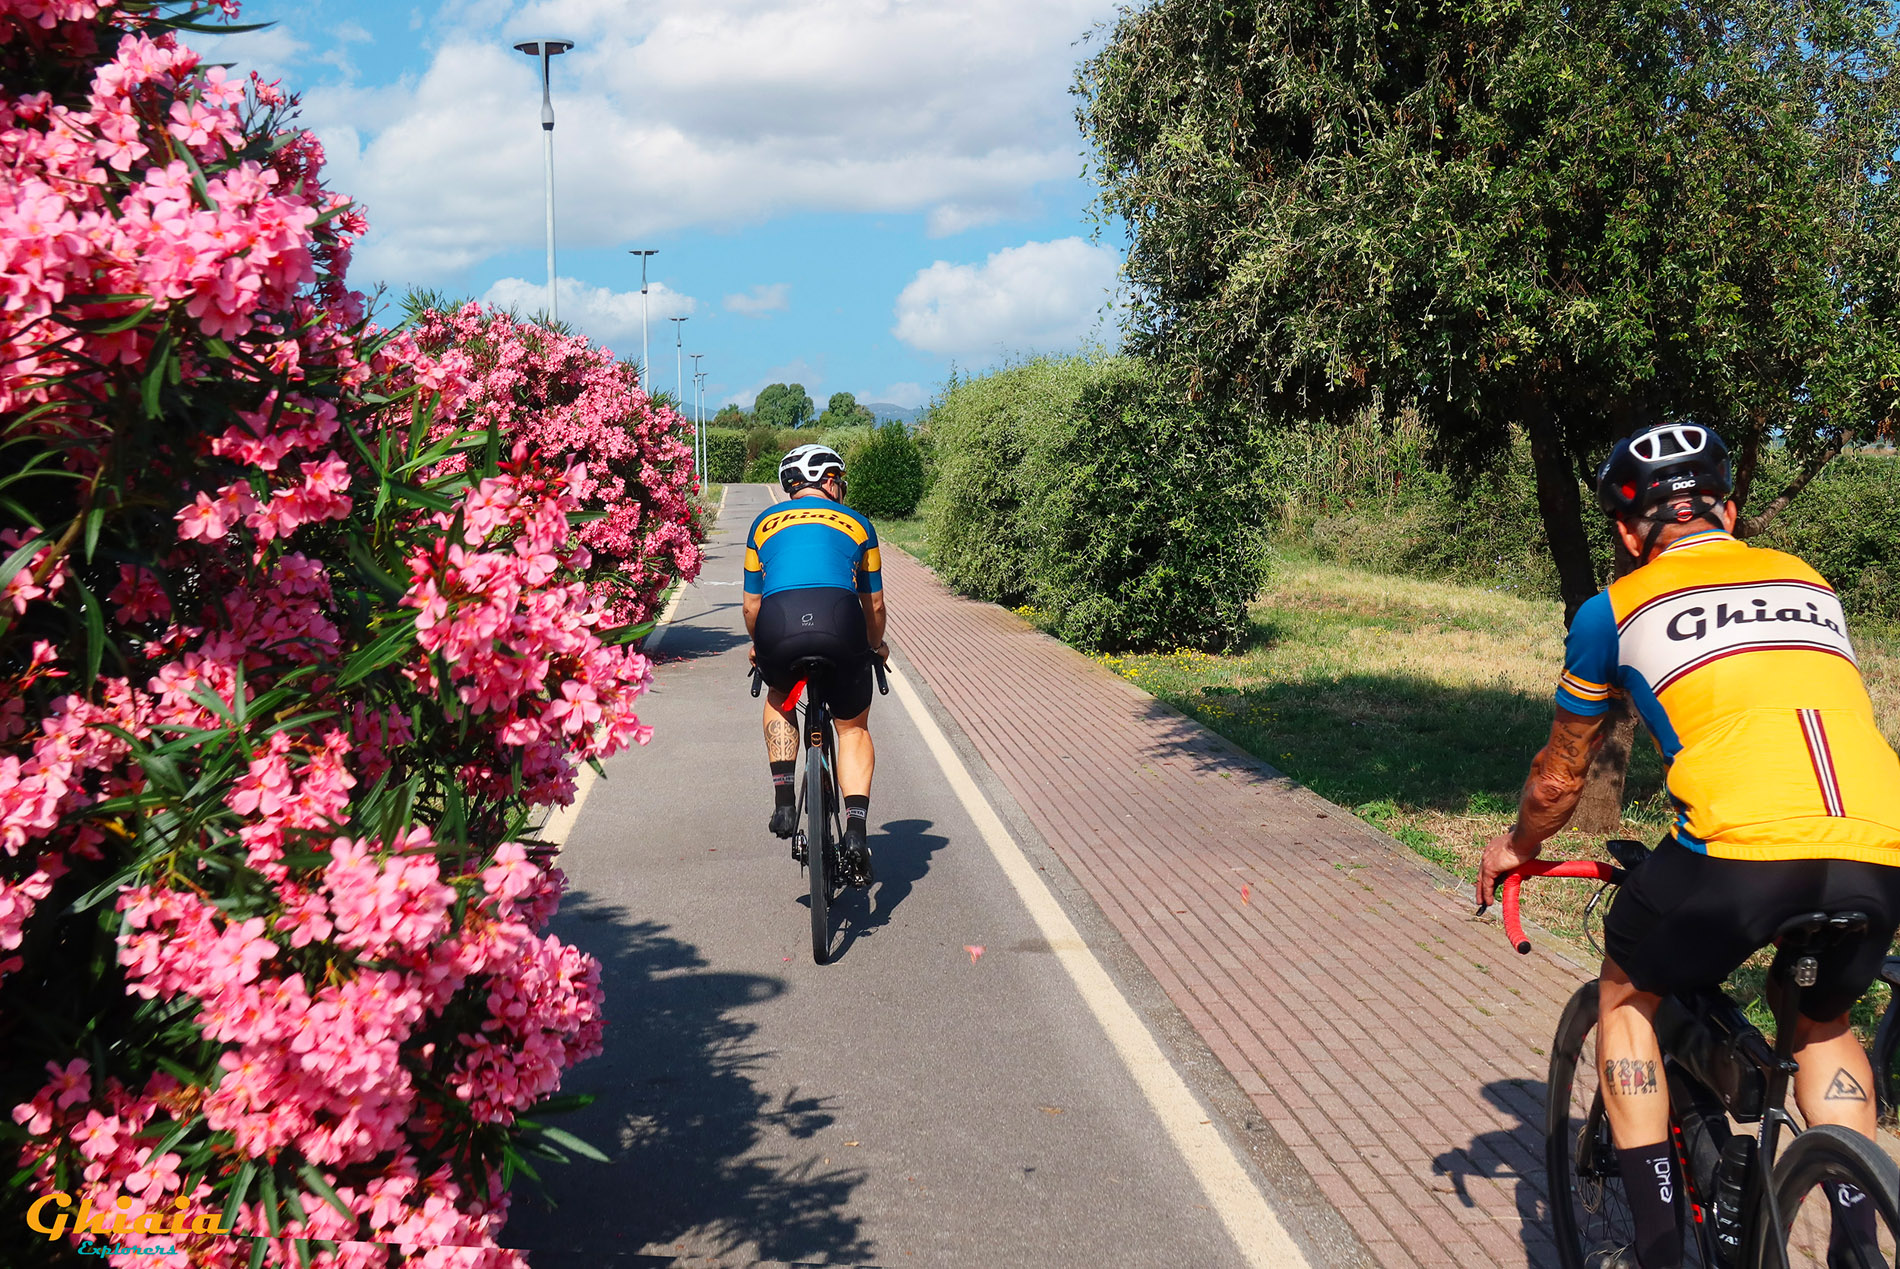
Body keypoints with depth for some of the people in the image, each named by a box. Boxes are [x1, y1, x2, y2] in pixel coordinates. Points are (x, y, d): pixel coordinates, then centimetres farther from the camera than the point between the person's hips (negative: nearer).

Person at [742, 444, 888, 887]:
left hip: (777, 627, 1)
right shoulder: (855, 524, 23)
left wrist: (758, 647, 46)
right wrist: (876, 646, 47)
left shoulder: (764, 524, 25)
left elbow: (751, 605, 27)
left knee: (779, 700, 33)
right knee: (853, 727, 19)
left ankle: (784, 799, 18)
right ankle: (855, 831, 2)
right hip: (840, 624, -1)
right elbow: (874, 604, 27)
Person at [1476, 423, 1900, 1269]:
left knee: (1626, 994, 25)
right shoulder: (1808, 581, 27)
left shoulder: (1616, 608, 16)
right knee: (1824, 1021, 34)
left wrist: (1516, 849, 47)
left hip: (1743, 843, -4)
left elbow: (1558, 779, 26)